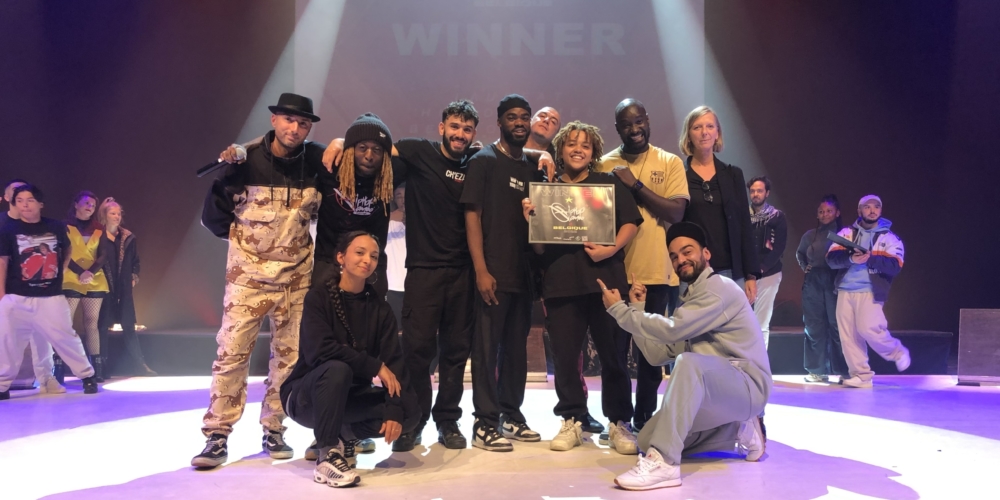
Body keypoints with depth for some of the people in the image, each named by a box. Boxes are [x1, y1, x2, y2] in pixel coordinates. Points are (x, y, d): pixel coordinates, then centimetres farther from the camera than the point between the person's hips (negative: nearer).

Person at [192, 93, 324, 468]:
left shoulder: (315, 161, -3)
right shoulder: (245, 161, -9)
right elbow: (213, 214, -1)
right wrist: (242, 237, 6)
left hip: (296, 276, 3)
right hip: (248, 274, -2)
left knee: (289, 354, 6)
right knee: (232, 351, -4)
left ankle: (273, 430, 19)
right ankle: (217, 435, 7)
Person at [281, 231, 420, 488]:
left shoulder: (379, 307, -2)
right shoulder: (319, 296, -13)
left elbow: (394, 360, -10)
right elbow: (320, 350, -28)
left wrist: (394, 410, -24)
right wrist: (375, 366, -25)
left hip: (350, 396, 5)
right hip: (307, 395, -4)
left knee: (410, 410, -17)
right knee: (337, 369, -36)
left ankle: (346, 435, 8)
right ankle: (326, 457, -25)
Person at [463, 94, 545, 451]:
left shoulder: (533, 168, 15)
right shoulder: (484, 161, -1)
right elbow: (472, 216, -8)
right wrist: (481, 270, -16)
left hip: (524, 272, 6)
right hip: (493, 272, -6)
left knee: (517, 346, 12)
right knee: (487, 346, -2)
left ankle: (511, 417, 23)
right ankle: (485, 424, 6)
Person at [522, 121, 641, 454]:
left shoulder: (609, 184, 11)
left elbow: (631, 221, 3)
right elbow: (539, 247, 11)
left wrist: (612, 249, -13)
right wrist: (531, 220, -8)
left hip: (605, 279, -1)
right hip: (561, 283, 2)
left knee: (613, 353, 2)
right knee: (565, 355, 3)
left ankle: (619, 423, 13)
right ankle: (571, 421, 16)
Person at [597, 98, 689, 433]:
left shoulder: (670, 163, 2)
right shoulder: (604, 165, 4)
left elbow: (676, 212, -10)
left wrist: (635, 184, -14)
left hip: (657, 272, -1)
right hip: (616, 272, 1)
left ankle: (644, 419, 24)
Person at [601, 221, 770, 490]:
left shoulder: (720, 288, -11)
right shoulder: (689, 301, 17)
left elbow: (672, 330, -24)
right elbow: (658, 354, 8)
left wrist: (619, 309, -14)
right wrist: (637, 308, 3)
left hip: (747, 386, -9)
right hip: (717, 390, 9)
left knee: (689, 362, -37)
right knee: (647, 440, 2)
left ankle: (663, 462, -38)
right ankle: (740, 433, 10)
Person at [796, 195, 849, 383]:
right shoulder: (810, 235, 11)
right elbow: (799, 253, 27)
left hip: (836, 285, -4)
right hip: (813, 284, 4)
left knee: (838, 326, -3)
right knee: (814, 327, 5)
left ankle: (844, 371, 5)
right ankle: (818, 371, 12)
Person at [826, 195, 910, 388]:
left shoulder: (889, 237, 6)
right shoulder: (847, 232, 11)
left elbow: (895, 266, -8)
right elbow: (831, 258, 0)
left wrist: (870, 258, -23)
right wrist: (851, 258, -20)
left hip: (870, 291, -3)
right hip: (845, 290, 3)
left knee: (869, 328, -15)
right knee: (848, 334, 0)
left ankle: (898, 353, 14)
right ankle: (861, 375, 10)